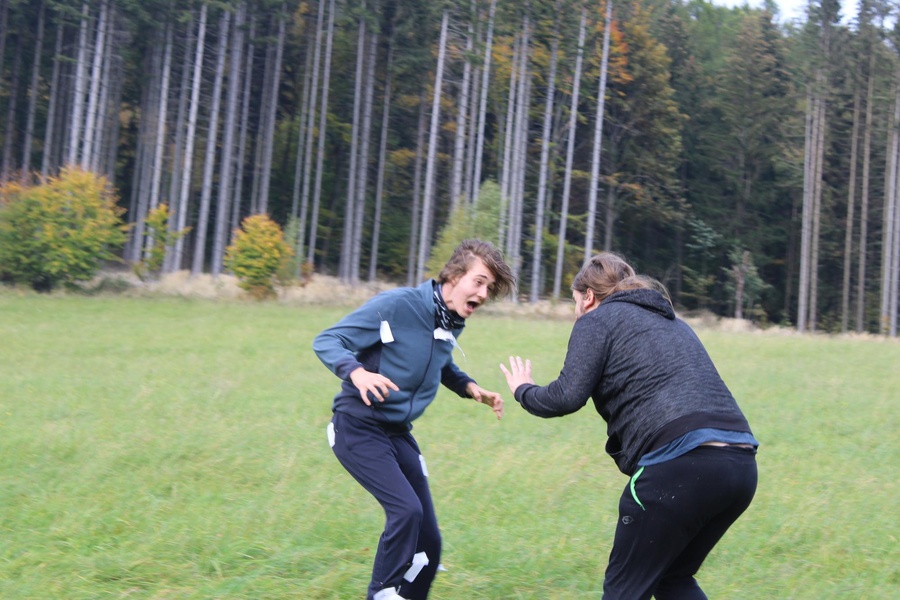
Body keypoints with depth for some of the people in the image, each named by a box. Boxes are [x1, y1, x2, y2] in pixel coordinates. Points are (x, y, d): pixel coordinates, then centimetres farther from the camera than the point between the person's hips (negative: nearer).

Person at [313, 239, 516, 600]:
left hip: (398, 433, 8)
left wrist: (469, 387, 7)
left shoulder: (453, 324, 4)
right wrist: (357, 372, -38)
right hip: (358, 427, -7)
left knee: (428, 541, 5)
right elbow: (326, 341, -19)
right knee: (406, 509, -25)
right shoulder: (397, 305, -20)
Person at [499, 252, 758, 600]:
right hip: (741, 465, 8)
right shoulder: (671, 321, 31)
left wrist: (524, 391, 18)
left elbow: (567, 397, -2)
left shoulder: (598, 319, 8)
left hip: (682, 466, -8)